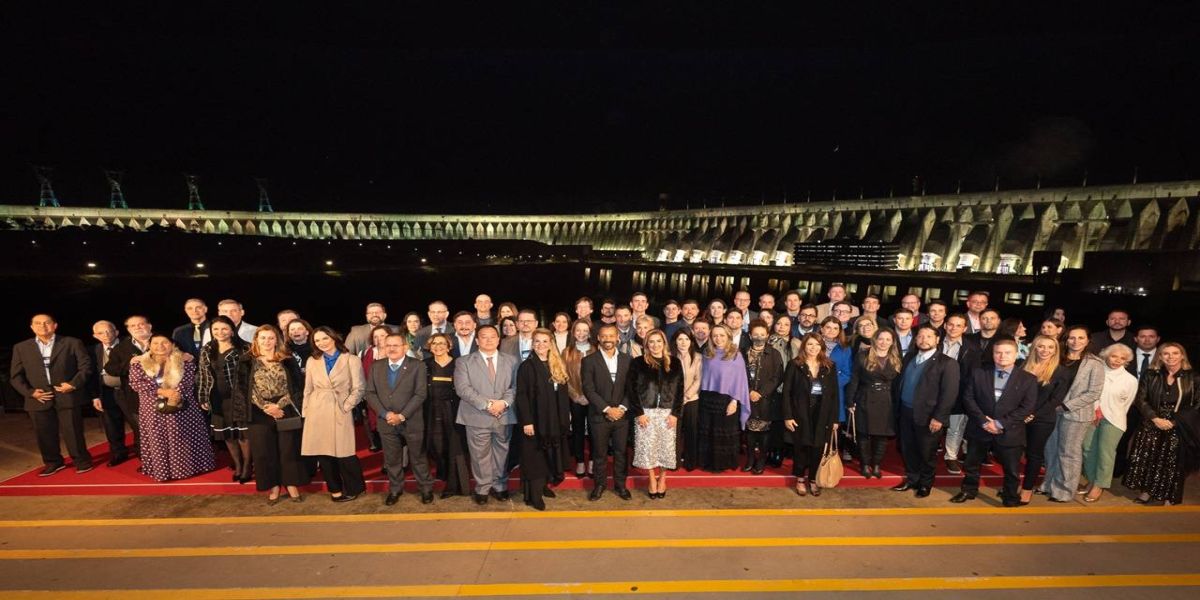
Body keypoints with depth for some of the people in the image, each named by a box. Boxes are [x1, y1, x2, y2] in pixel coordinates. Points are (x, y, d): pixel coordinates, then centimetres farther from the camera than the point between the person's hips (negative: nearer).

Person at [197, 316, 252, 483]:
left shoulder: (243, 349, -7)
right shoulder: (206, 351, 7)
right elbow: (202, 375, 10)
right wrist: (203, 398, 5)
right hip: (218, 400, 5)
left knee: (243, 432, 2)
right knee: (227, 434, 13)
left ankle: (247, 466, 18)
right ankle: (237, 465, 29)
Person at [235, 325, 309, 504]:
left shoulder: (287, 360, 2)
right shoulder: (247, 362, 2)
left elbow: (296, 386, -1)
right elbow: (244, 389, -2)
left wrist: (279, 405, -13)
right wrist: (265, 408, -11)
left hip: (286, 411, 0)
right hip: (260, 414, 0)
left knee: (289, 449, 3)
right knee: (264, 451, 5)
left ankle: (291, 485, 15)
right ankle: (273, 487, 18)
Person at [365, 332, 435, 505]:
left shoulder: (417, 365, -6)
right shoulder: (376, 366, 5)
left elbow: (420, 394, -12)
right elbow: (369, 393, 2)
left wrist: (402, 415, -17)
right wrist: (385, 413, -11)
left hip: (411, 421, -3)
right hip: (386, 422, 3)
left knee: (418, 457, 9)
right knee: (392, 459, 14)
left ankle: (426, 488, 25)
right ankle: (395, 489, 32)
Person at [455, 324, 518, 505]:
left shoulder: (511, 361, 10)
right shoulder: (464, 362, 2)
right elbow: (462, 388, -10)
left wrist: (504, 402, -14)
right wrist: (486, 404, -17)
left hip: (504, 416, 2)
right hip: (478, 417, -2)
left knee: (502, 453, 10)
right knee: (480, 456, 5)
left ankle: (500, 486, 26)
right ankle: (482, 489, 21)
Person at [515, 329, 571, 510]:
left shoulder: (558, 366, 9)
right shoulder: (526, 366, -8)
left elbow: (563, 394, 12)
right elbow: (521, 396, -13)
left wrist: (566, 415, 8)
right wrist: (526, 421, -19)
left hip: (555, 420, 6)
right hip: (536, 419, -6)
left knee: (550, 455, 13)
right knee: (535, 457, 0)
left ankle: (544, 485, 27)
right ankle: (534, 495, 6)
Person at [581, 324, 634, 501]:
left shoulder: (627, 360, 6)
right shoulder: (589, 360, -3)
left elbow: (631, 388, 5)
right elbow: (588, 389, -9)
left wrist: (622, 408, -9)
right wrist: (607, 409, -14)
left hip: (621, 415, 2)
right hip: (599, 416, -2)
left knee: (621, 452, 9)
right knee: (599, 453, 7)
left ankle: (620, 484, 24)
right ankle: (599, 484, 24)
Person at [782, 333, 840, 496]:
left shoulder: (829, 366, 4)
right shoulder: (794, 365, -3)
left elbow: (834, 394, 6)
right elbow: (786, 392, -5)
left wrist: (834, 419, 2)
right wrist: (787, 416, -11)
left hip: (822, 415, 2)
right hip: (801, 414, -2)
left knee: (817, 448, 6)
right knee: (801, 447, 6)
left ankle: (813, 480, 23)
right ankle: (800, 479, 24)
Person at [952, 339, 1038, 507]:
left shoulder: (1028, 379, -4)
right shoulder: (979, 374, 1)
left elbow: (1027, 407, -10)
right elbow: (968, 398, -3)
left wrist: (1000, 423, -16)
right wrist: (983, 421, -15)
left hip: (1009, 433, -2)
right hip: (980, 430, 2)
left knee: (1011, 470, 12)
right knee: (972, 465, 17)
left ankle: (1011, 497, 34)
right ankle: (969, 490, 37)